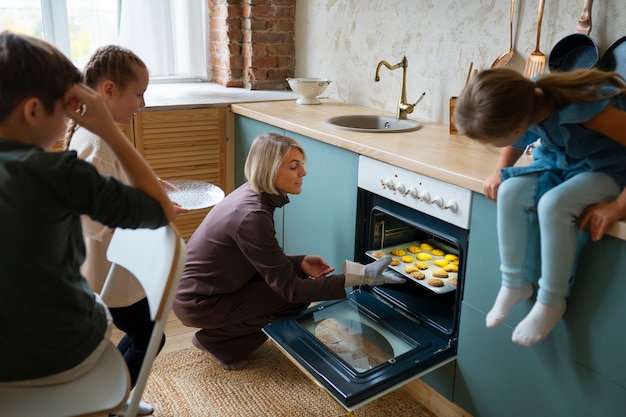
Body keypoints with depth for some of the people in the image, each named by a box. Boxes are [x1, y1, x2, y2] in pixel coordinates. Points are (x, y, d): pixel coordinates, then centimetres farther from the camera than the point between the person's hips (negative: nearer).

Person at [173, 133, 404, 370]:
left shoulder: (252, 195, -2)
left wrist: (300, 262, -7)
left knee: (298, 272, 7)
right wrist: (358, 277, -27)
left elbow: (267, 261, 10)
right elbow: (290, 289, -25)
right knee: (299, 297, -9)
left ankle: (226, 333, 13)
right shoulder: (252, 215, -29)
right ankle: (215, 341, 2)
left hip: (199, 286, 8)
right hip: (198, 303, -8)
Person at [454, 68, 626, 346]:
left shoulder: (585, 109, -38)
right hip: (559, 161, 6)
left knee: (553, 204, -32)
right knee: (510, 192, -20)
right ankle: (514, 284, -2)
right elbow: (518, 142, 4)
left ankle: (551, 302, -11)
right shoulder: (526, 99, -18)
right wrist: (499, 173, -10)